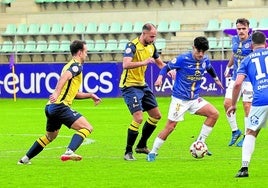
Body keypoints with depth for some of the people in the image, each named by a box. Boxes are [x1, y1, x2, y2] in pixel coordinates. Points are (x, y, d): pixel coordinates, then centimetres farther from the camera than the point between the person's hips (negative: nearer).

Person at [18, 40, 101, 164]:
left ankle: (25, 159, 33)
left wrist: (90, 95, 26)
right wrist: (56, 93, -39)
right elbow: (64, 77, -26)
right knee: (87, 127, -15)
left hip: (51, 107, 10)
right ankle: (69, 152, -32)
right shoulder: (76, 65, -4)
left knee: (50, 136, 29)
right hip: (60, 106, -10)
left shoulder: (70, 66, 26)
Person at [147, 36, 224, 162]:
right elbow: (167, 67, -5)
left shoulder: (205, 60, 1)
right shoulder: (183, 59, -15)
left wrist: (216, 79, 40)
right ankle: (153, 153, 6)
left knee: (214, 114, -10)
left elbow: (210, 69, 25)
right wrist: (160, 77, -23)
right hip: (179, 99, -6)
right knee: (170, 127, -8)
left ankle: (200, 143, 0)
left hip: (195, 99, 6)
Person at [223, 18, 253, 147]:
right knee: (227, 103, -2)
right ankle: (235, 131, 15)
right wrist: (228, 66, 29)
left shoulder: (252, 42, -13)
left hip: (249, 78, -6)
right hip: (235, 78, 6)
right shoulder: (234, 39, 5)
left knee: (247, 107, -3)